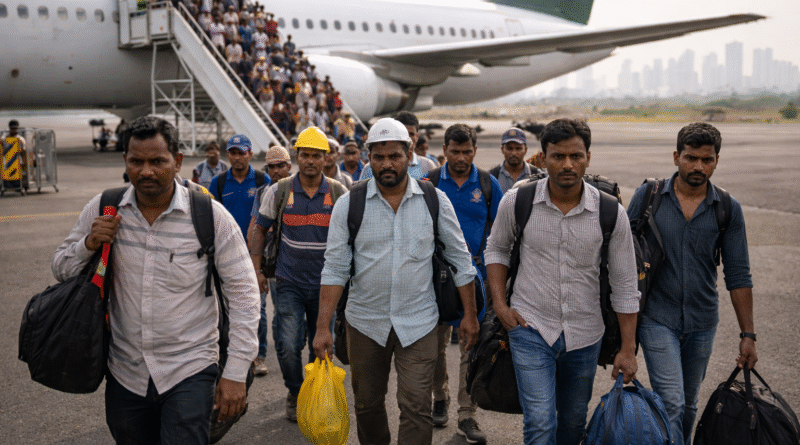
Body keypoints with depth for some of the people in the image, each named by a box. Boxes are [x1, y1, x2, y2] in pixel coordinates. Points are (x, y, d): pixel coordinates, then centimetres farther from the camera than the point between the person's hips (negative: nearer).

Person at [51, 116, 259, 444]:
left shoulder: (211, 217, -11)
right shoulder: (103, 211, -2)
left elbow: (243, 292, -8)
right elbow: (61, 272, 10)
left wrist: (236, 373, -11)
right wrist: (89, 243, -13)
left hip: (189, 371, -3)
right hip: (124, 373, 4)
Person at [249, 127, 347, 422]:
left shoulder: (339, 193, -2)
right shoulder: (279, 192, -2)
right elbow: (260, 230, 7)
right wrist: (255, 270, 2)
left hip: (325, 283, 1)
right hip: (289, 283, -1)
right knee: (287, 345, -10)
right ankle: (295, 394, 16)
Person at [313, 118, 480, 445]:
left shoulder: (435, 201, -2)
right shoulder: (348, 205, -3)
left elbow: (460, 259, 5)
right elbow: (335, 268, -4)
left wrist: (470, 314, 3)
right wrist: (322, 327, -10)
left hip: (418, 323, -1)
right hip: (365, 322, 1)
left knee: (416, 408, -7)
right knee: (367, 405, 15)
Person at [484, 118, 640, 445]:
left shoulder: (611, 213, -9)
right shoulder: (516, 202, -9)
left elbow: (625, 285, -2)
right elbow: (496, 249, 10)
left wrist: (628, 349, -3)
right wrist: (500, 303, -2)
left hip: (585, 335, 2)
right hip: (530, 328, -2)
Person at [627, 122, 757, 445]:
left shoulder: (729, 210, -1)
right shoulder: (647, 197, -4)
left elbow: (738, 276, 1)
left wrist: (748, 335, 0)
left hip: (702, 323, 3)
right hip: (657, 319, -2)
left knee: (688, 405, 15)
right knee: (671, 403, -12)